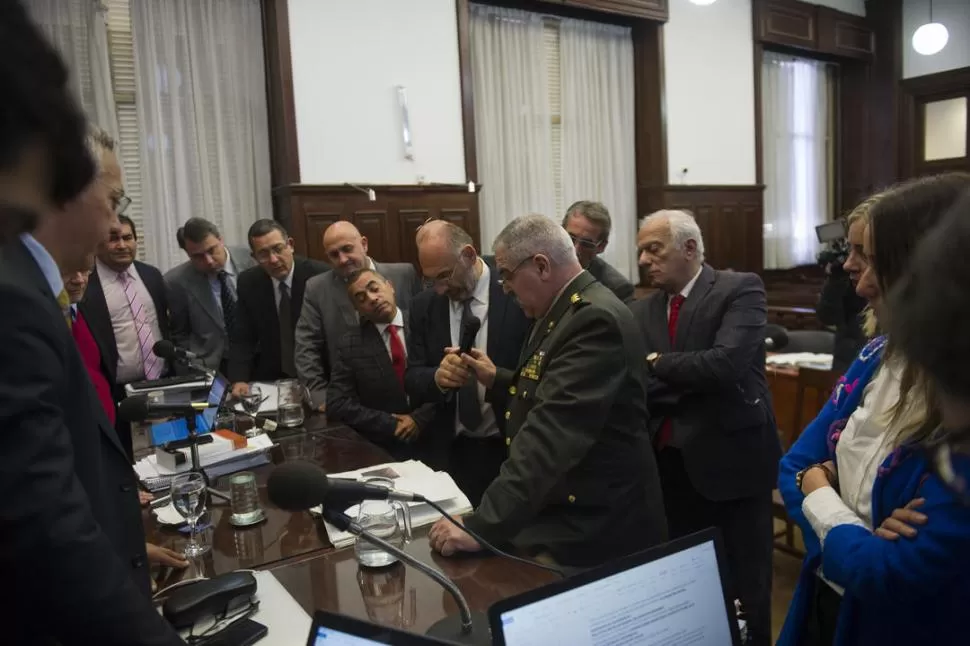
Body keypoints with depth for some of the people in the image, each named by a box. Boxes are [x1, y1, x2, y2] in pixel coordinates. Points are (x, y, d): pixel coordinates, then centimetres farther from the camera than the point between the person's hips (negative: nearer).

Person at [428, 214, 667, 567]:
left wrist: (481, 526, -35)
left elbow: (553, 431, -33)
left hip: (593, 528, -9)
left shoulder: (595, 318, -24)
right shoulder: (564, 311, 8)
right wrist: (495, 378, 6)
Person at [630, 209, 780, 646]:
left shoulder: (740, 289, -7)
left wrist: (658, 363, -10)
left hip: (731, 463, -4)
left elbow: (726, 364, -23)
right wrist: (693, 381, -17)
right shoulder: (642, 311, 8)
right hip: (669, 467, 5)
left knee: (743, 589, 10)